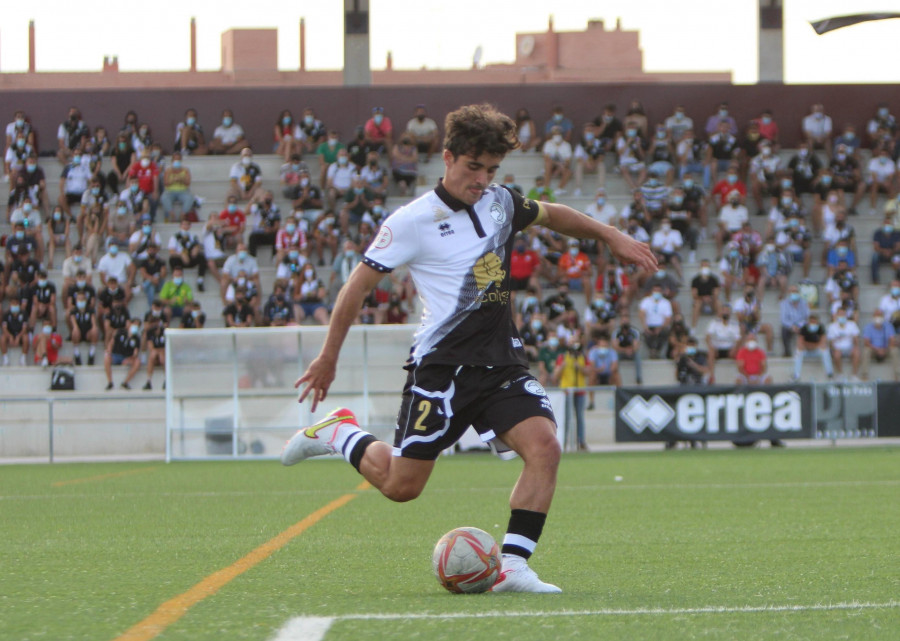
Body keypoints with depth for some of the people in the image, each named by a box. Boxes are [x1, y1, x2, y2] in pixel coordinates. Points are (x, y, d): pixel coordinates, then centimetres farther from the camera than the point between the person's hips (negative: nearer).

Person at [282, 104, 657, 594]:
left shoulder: (499, 202, 8)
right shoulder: (413, 221, -10)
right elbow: (359, 284, -4)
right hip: (442, 367, -5)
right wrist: (327, 360, 0)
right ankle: (338, 433, 28)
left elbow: (551, 214, 30)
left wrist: (611, 237, 28)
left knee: (544, 446, -20)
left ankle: (512, 566, -17)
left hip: (502, 364, 5)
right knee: (400, 486, -1)